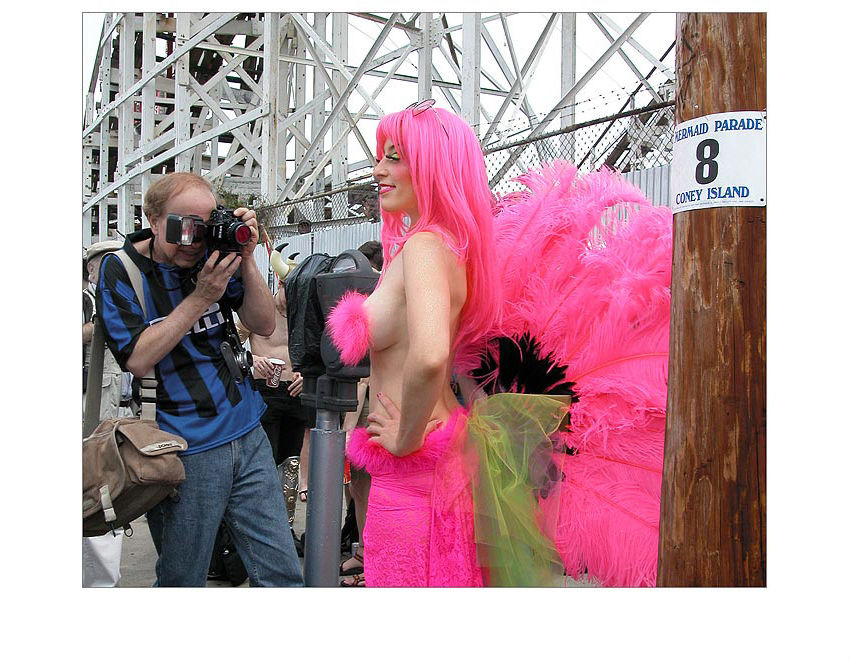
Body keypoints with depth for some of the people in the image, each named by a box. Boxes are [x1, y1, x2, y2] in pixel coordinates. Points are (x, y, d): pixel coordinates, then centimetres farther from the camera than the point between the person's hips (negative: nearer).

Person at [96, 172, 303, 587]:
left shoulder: (214, 254, 4)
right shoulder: (120, 271, -4)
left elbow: (264, 325, 4)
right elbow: (137, 359, -14)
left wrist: (246, 261, -10)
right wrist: (202, 297, -18)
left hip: (248, 437, 4)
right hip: (185, 451, -3)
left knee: (282, 575, 7)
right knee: (182, 583, 9)